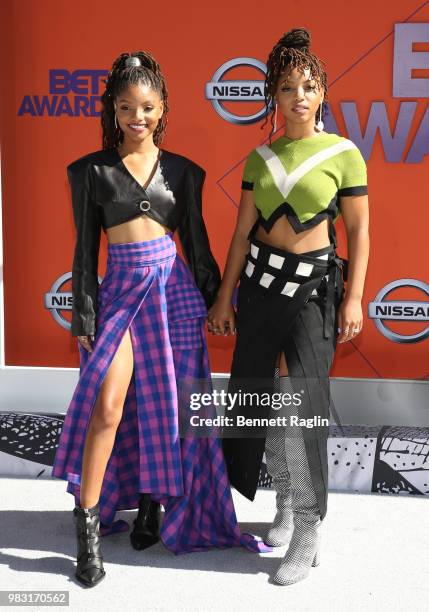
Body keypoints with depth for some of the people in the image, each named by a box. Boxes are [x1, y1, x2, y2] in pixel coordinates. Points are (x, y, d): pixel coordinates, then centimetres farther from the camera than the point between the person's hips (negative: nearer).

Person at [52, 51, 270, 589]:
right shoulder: (92, 170, 4)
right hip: (120, 290, -1)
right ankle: (88, 528, 2)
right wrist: (84, 314, 0)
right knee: (108, 407, -10)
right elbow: (86, 248, 4)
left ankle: (155, 505, 26)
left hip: (174, 289, 2)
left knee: (166, 405, 6)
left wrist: (215, 300, 10)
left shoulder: (182, 171, 7)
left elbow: (196, 241, 10)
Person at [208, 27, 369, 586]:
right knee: (255, 392, 9)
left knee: (305, 402, -8)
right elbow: (243, 232, 8)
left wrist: (353, 298, -9)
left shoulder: (344, 154, -3)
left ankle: (308, 531, 7)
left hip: (314, 285, -4)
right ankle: (286, 500, 31)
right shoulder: (261, 158, 7)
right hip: (260, 279, 5)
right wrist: (224, 297, 6)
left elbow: (359, 230, -2)